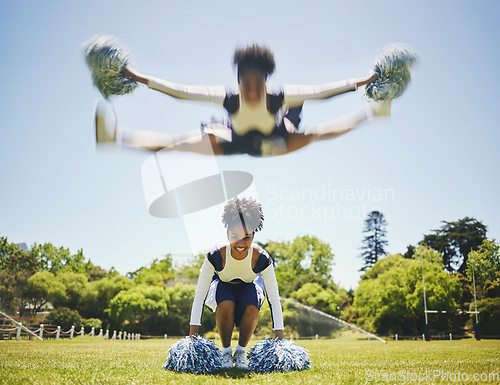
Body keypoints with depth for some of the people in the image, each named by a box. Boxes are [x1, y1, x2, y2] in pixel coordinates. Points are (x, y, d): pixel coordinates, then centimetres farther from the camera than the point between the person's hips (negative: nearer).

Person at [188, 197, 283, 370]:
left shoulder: (261, 258, -33)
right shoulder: (216, 255, -35)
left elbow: (274, 298, -27)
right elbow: (199, 294, -28)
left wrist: (280, 338, -28)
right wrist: (193, 335, -29)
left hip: (249, 285, 1)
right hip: (223, 284, 0)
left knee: (251, 308, -31)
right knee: (226, 305, -33)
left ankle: (241, 351, -4)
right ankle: (226, 352, -7)